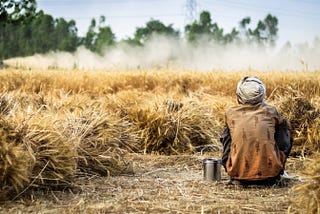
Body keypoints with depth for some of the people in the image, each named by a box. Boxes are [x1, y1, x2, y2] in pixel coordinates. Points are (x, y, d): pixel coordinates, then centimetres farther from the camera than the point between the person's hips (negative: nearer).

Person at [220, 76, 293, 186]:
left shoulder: (230, 113, 3)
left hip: (238, 172, 1)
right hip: (269, 172, -1)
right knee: (284, 130, 20)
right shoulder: (270, 111, 1)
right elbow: (285, 125, 24)